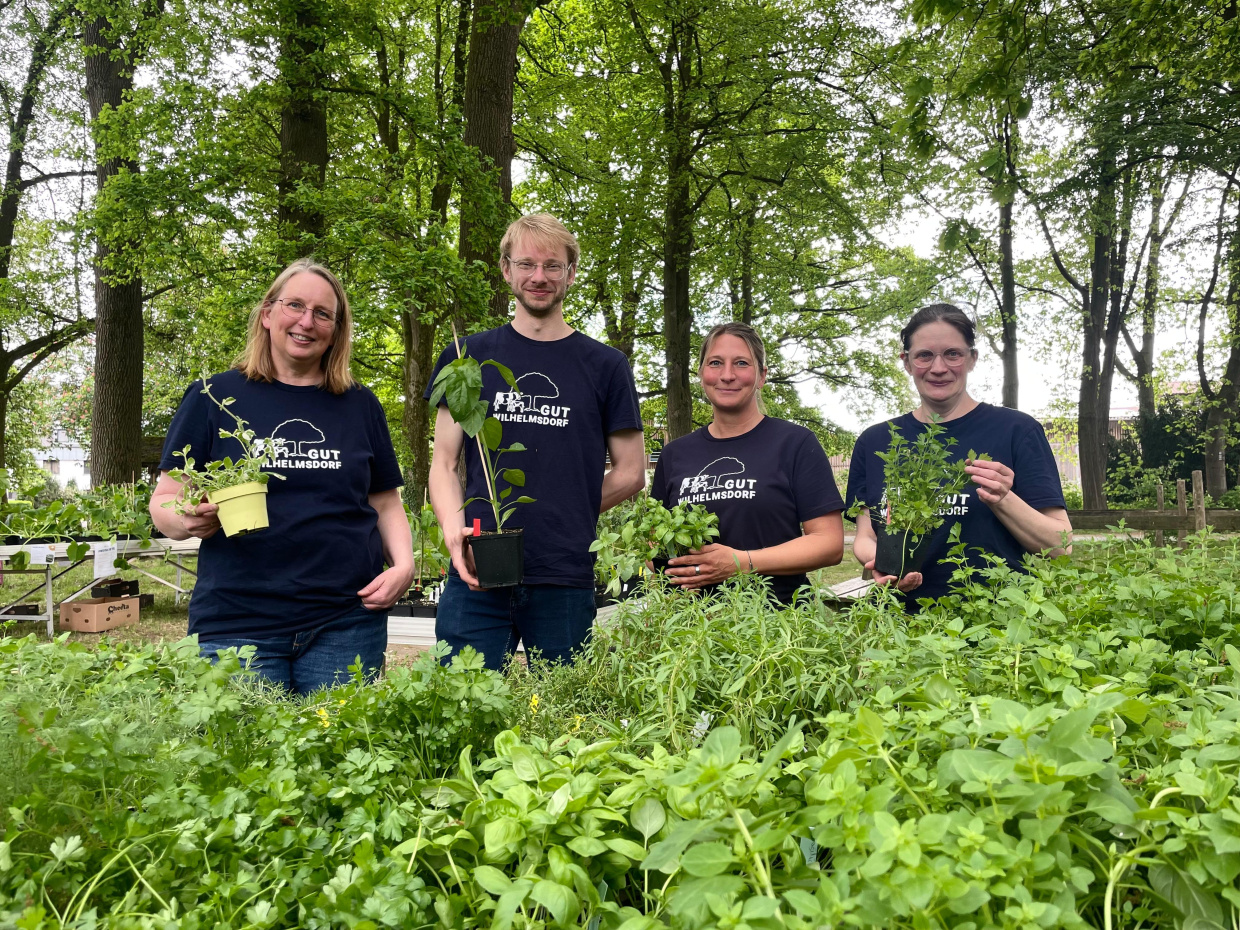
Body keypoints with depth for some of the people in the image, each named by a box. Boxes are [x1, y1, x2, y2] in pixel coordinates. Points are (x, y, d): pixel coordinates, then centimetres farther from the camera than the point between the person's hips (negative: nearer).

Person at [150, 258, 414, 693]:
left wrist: (403, 564, -3)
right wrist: (190, 520, -16)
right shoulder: (214, 397, 5)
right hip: (238, 625, -1)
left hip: (346, 624, 2)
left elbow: (385, 502, 15)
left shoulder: (360, 405, 11)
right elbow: (164, 502, 6)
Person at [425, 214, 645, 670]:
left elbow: (630, 474, 10)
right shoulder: (466, 357, 10)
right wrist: (455, 530, -10)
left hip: (566, 581, 0)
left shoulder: (605, 365, 8)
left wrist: (563, 519, 2)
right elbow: (444, 464, 8)